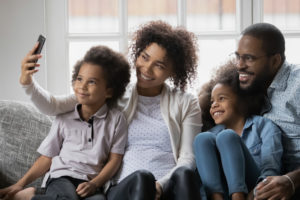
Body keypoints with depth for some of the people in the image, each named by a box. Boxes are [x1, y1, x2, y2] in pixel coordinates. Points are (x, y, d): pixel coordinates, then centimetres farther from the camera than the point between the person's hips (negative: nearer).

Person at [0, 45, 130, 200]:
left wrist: (94, 184, -12)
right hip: (62, 177, -1)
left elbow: (115, 159, 5)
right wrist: (21, 184, 4)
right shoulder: (64, 119, 12)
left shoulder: (116, 119, 8)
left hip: (94, 183, 1)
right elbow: (47, 157, 15)